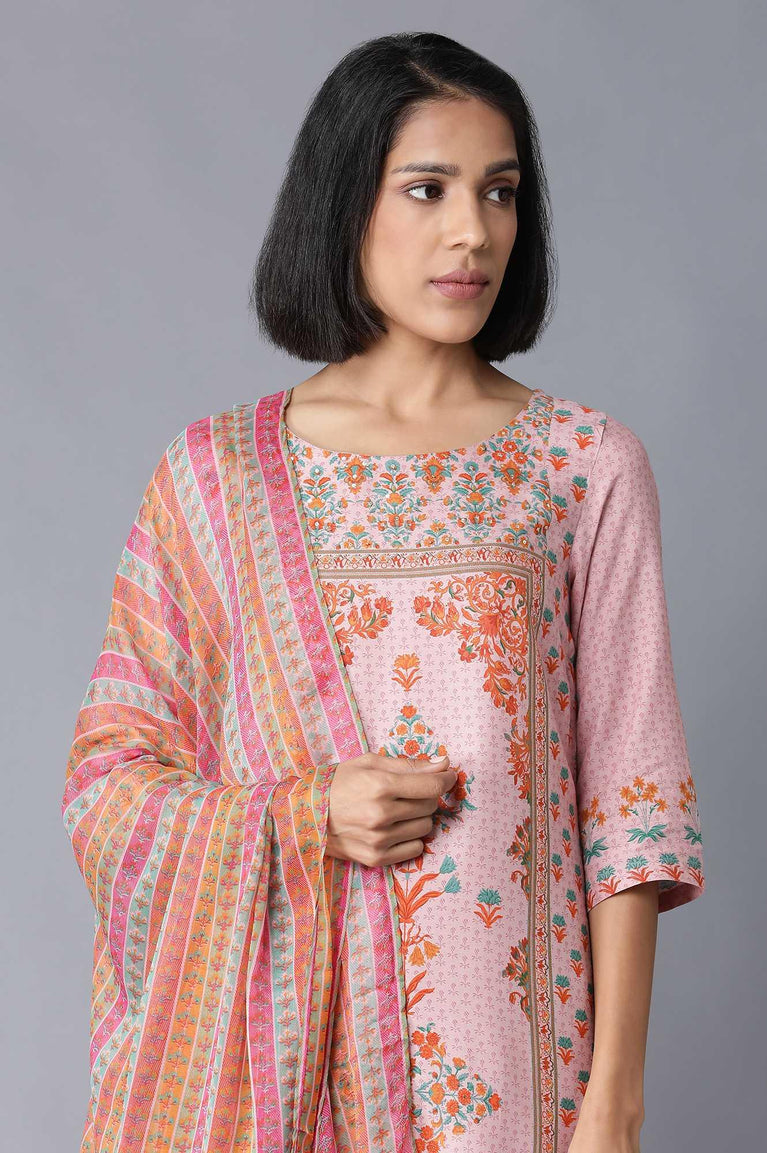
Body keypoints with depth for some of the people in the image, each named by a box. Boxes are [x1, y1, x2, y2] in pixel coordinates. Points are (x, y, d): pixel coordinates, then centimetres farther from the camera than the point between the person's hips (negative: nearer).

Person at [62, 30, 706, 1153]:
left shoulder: (588, 463, -1)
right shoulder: (212, 473, 1)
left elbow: (627, 801, -3)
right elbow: (109, 782, 3)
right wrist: (304, 817, -14)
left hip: (496, 1039, 0)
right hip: (258, 1043, 1)